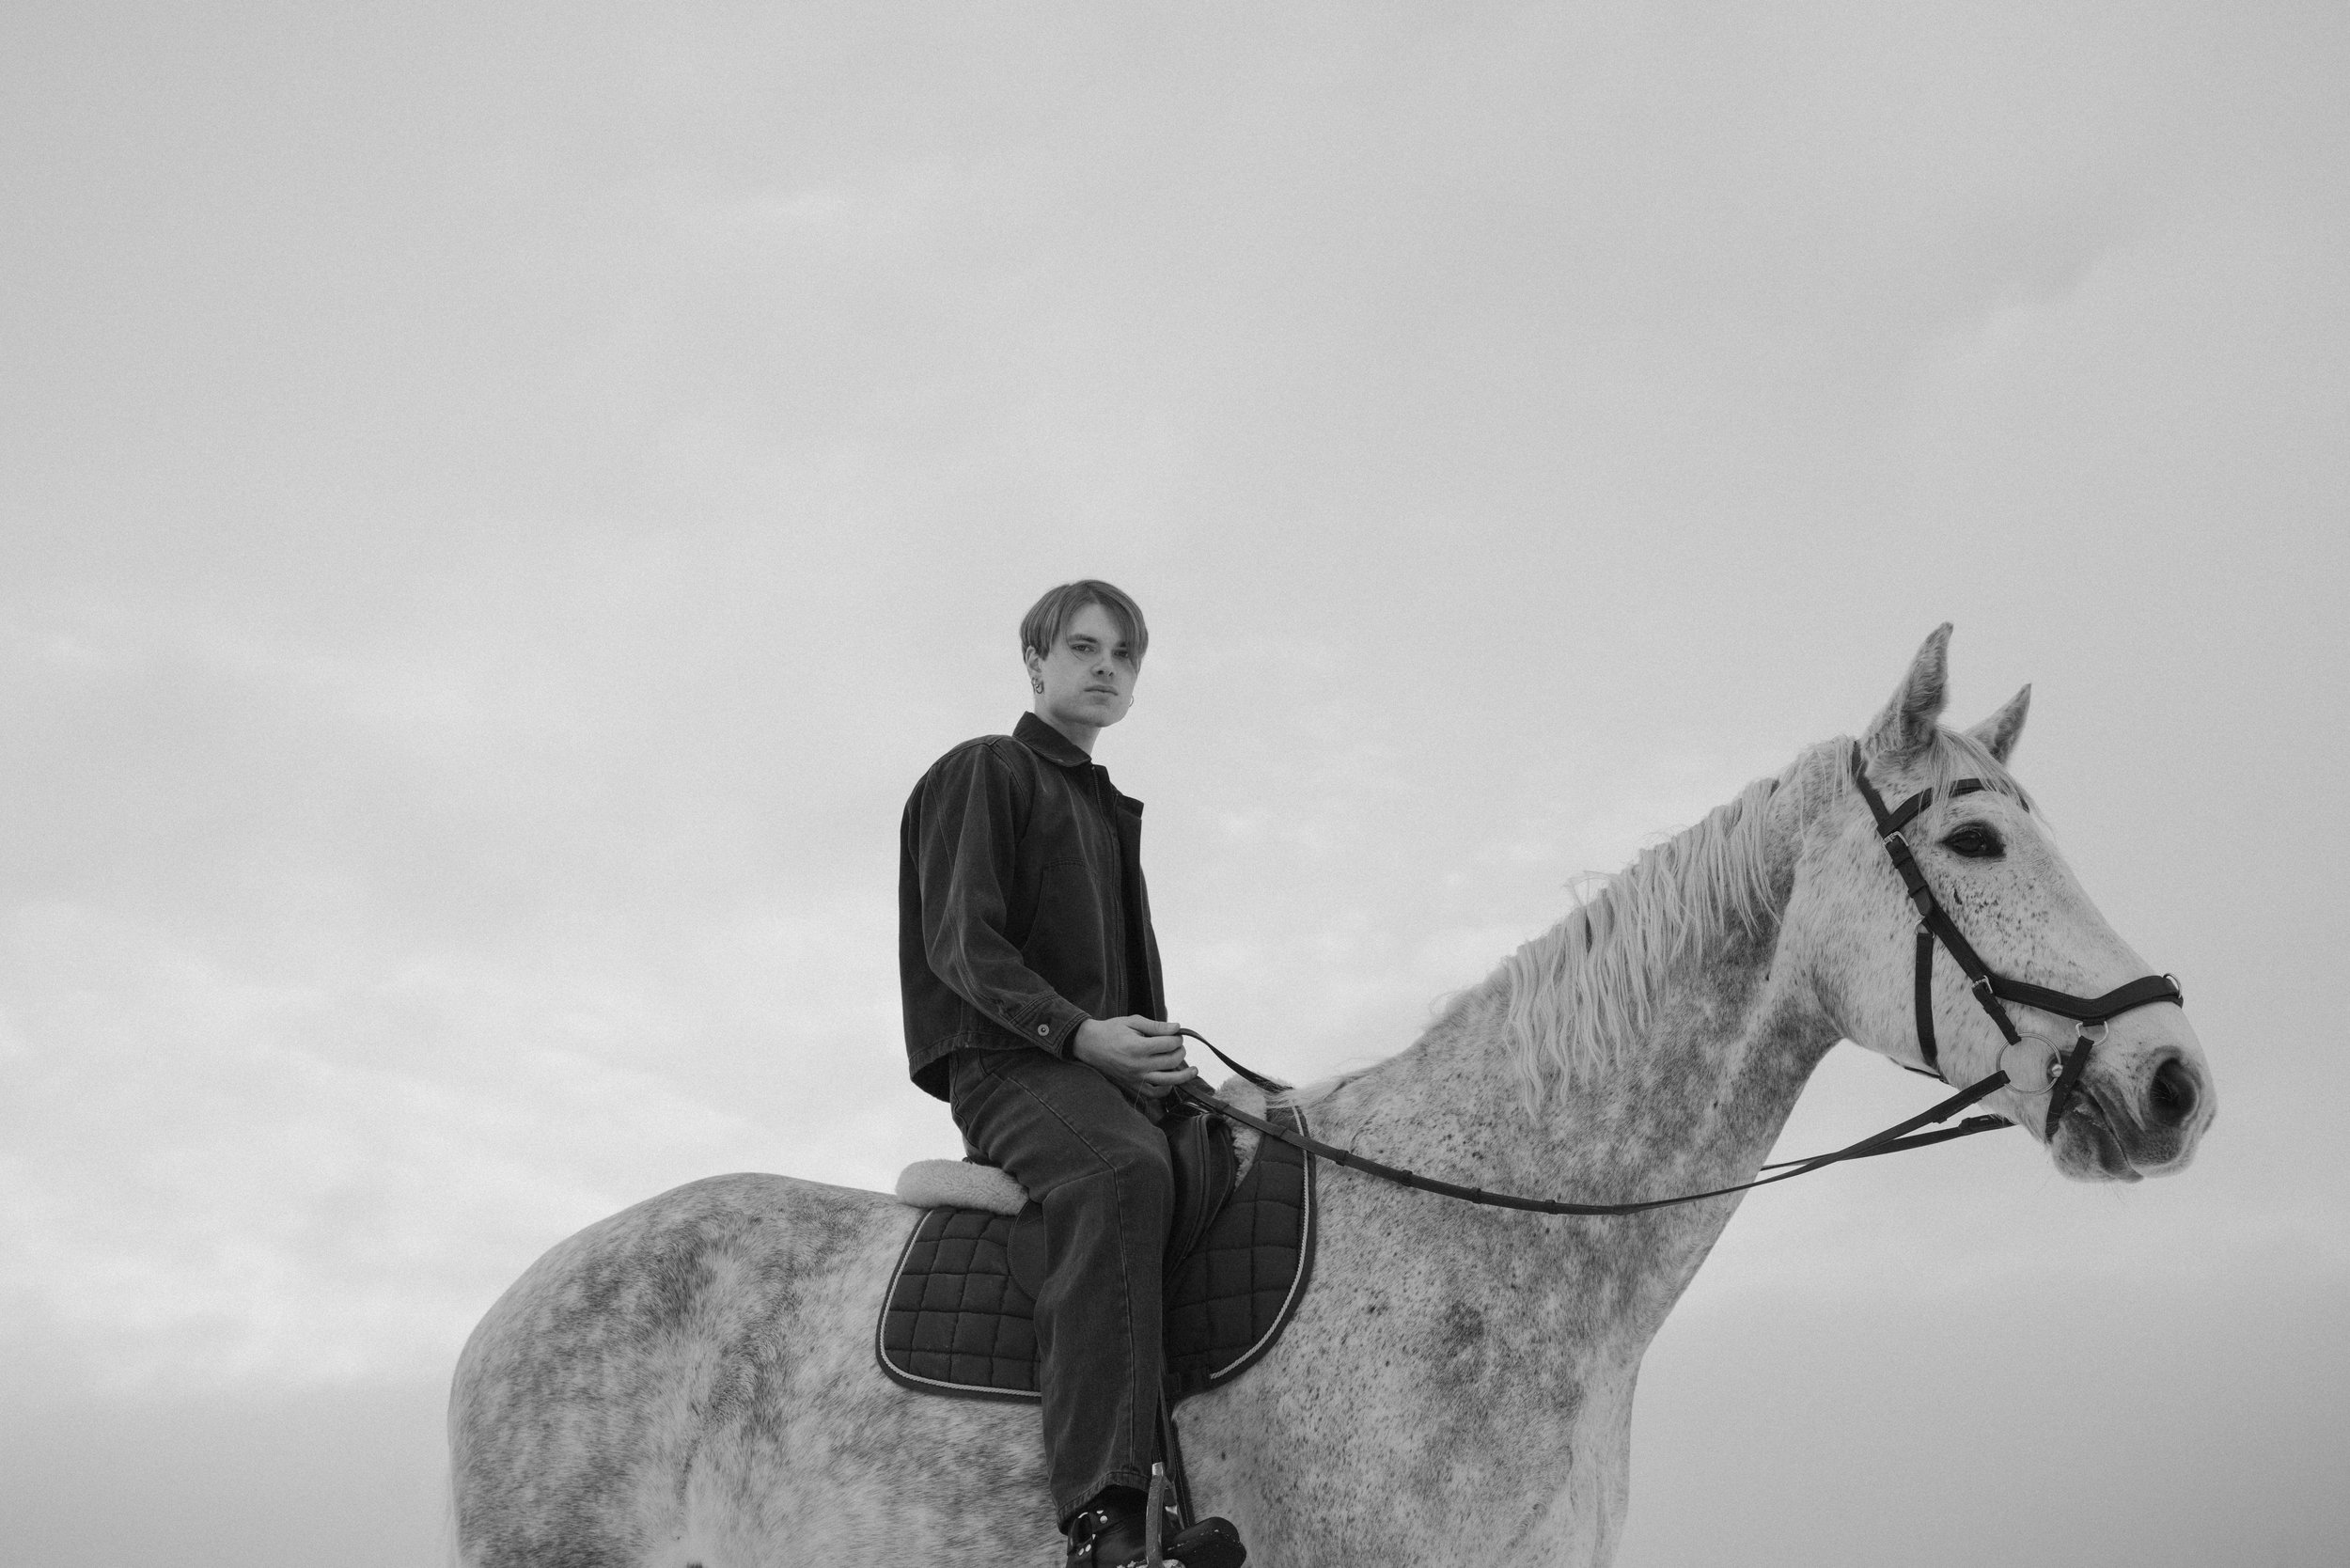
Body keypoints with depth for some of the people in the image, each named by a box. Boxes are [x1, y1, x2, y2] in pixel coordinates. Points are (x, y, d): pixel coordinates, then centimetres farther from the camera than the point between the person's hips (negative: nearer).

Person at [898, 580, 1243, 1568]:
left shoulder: (1111, 812, 29)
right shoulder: (984, 773, 5)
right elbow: (964, 942, -8)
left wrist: (1165, 1059, 9)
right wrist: (1079, 1031, -22)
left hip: (1115, 1071, 9)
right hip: (1006, 1060, -9)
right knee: (1123, 1171, -37)